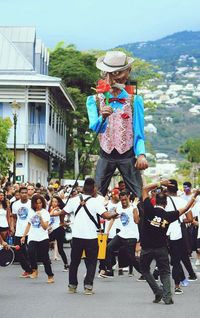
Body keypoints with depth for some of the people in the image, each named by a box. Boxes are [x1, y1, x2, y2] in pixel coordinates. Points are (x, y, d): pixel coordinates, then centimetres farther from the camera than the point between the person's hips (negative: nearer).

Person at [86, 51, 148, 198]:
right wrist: (103, 117, -35)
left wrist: (141, 154, -21)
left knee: (138, 197, -6)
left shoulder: (134, 101, 0)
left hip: (128, 156, -1)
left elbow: (139, 132, -4)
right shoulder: (94, 100, 3)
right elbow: (94, 127, -12)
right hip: (106, 156, 1)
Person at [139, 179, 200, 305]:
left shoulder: (149, 210, -10)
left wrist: (160, 183, -1)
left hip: (147, 247, -1)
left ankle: (158, 292, 8)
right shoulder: (169, 215, -5)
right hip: (161, 247, 1)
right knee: (165, 273, 9)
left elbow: (145, 189, -2)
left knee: (145, 269, 18)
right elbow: (185, 208, 6)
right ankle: (167, 296, -7)